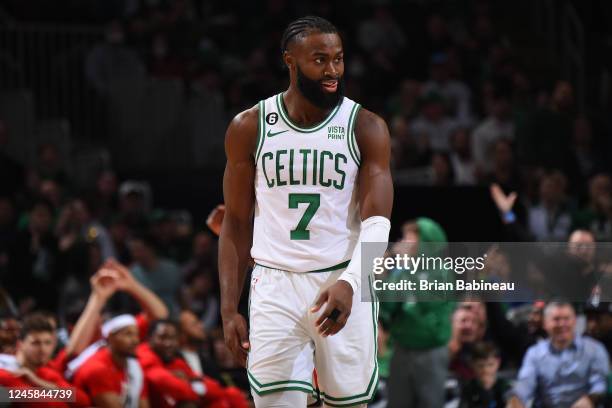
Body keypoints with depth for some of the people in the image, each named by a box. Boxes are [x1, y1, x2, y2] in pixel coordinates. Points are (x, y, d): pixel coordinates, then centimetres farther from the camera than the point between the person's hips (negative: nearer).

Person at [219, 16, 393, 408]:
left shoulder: (366, 128, -2)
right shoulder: (249, 127, 3)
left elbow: (377, 221, -10)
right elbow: (236, 224, 8)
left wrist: (349, 283, -27)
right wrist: (229, 309, 1)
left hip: (343, 286, 0)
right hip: (276, 286, 0)